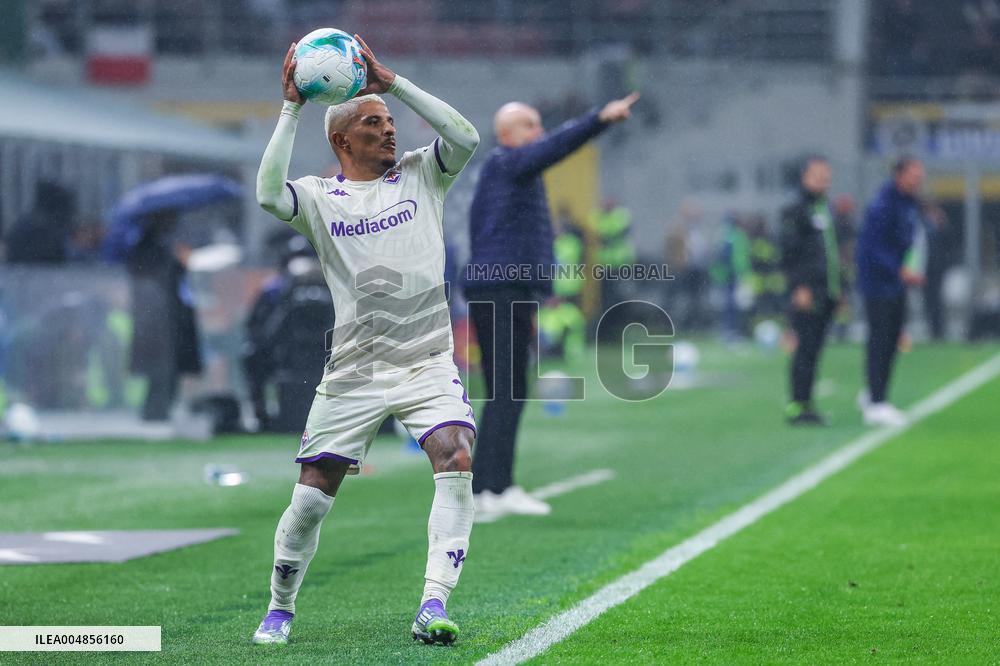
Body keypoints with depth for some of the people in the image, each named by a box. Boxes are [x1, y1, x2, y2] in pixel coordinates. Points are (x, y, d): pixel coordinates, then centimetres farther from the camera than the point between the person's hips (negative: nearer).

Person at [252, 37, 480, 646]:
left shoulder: (420, 176, 9)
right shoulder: (319, 197, 4)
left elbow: (466, 138, -9)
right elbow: (269, 194, -18)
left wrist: (393, 83, -9)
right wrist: (292, 108, -13)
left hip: (428, 363, 1)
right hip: (354, 371, -1)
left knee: (457, 463, -23)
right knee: (314, 493, -1)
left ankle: (434, 605, -26)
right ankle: (280, 608, 20)